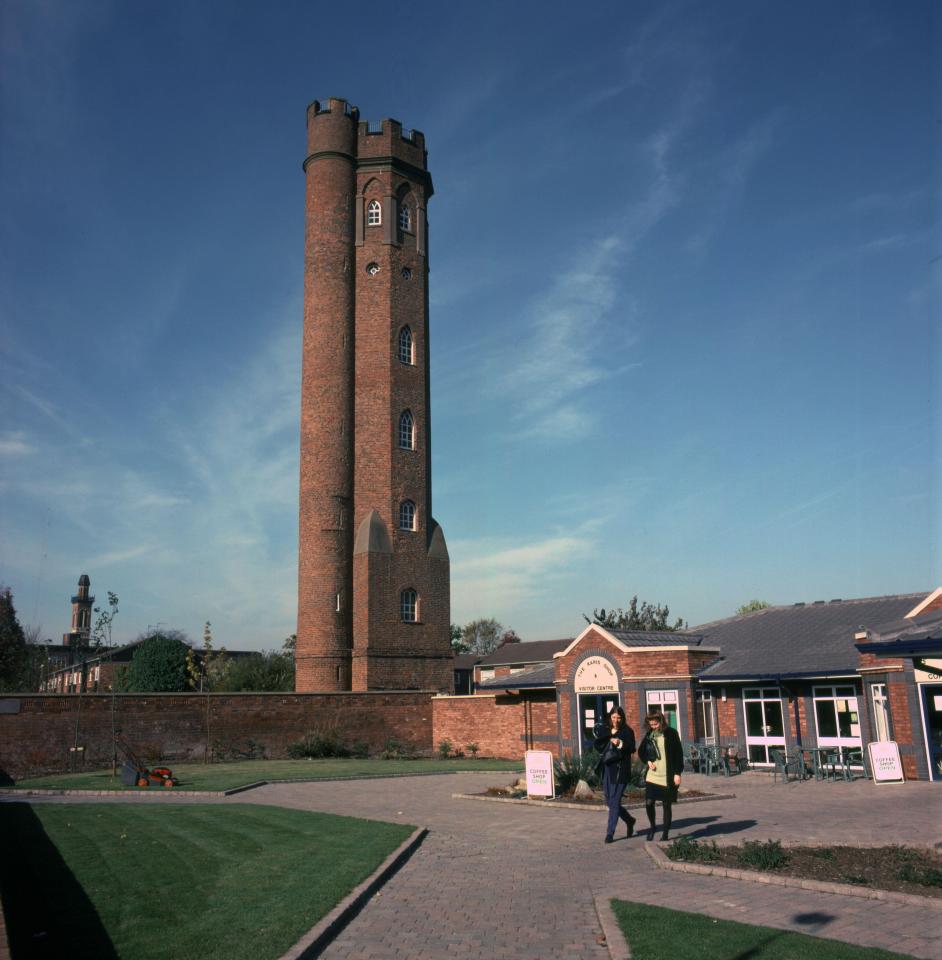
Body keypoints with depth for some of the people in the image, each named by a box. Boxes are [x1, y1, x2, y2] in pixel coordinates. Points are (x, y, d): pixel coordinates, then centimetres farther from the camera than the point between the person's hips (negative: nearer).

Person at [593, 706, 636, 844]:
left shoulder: (627, 732, -1)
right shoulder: (605, 730, 10)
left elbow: (631, 749, -8)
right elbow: (598, 746, 4)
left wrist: (621, 744, -24)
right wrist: (610, 734, -8)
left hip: (620, 770, -5)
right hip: (607, 769, 5)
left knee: (614, 801, -7)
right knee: (609, 801, 11)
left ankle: (610, 833, 1)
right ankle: (629, 820, 33)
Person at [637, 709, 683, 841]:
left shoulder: (671, 733, -6)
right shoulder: (649, 734, 6)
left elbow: (678, 754, -6)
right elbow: (641, 751, 18)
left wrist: (677, 773, -10)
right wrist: (648, 761, 0)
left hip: (667, 777, -3)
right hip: (652, 775, 3)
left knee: (666, 805, 3)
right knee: (649, 803, -5)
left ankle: (665, 834, 17)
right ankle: (652, 826, 20)